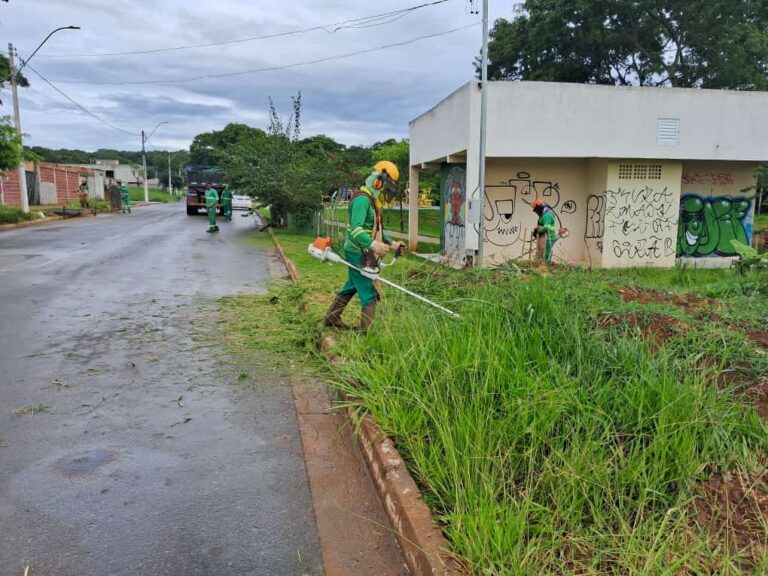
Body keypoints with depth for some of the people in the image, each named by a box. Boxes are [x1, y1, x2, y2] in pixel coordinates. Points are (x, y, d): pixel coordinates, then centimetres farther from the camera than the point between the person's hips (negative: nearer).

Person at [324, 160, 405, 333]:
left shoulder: (372, 200, 16)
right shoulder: (362, 199, -18)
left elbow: (375, 229, 23)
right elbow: (356, 229, -31)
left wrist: (391, 243, 12)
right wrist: (374, 245, -45)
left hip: (360, 253, 11)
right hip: (358, 254, -11)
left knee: (351, 287, 22)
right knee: (369, 294, -7)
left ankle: (331, 318, 35)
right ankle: (366, 332, -2)